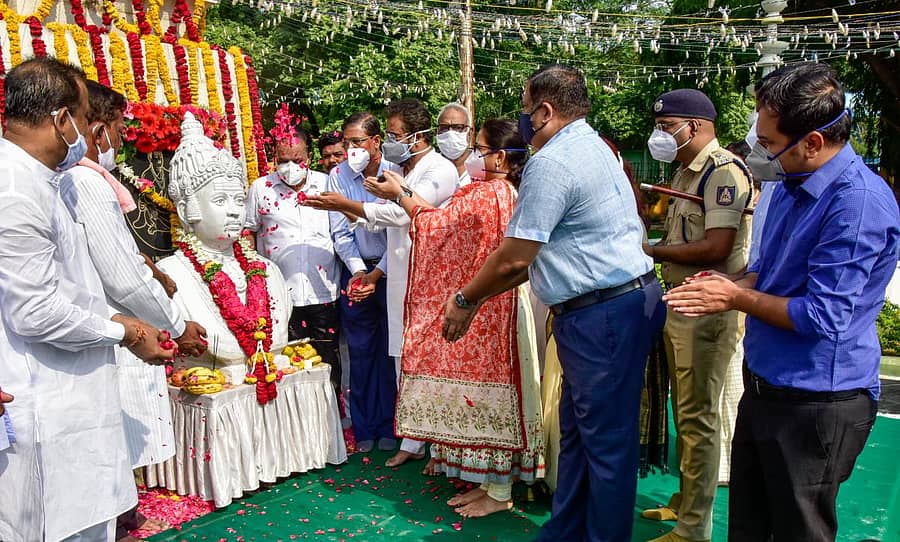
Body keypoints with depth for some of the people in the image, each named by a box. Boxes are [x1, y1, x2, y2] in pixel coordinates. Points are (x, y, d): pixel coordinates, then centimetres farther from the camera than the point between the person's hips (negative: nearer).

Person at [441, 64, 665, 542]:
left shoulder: (552, 162, -16)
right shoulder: (595, 147, 16)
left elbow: (514, 257, -15)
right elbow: (537, 255, 18)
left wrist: (465, 301, 1)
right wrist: (480, 296, 18)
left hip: (601, 316, -11)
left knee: (606, 441, 3)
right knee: (577, 430, 19)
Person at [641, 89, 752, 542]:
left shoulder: (723, 171, -15)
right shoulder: (685, 173, 15)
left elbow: (716, 248, -24)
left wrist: (652, 252, -16)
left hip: (707, 310, -9)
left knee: (698, 418, -1)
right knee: (683, 411, 18)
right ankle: (684, 500, 34)